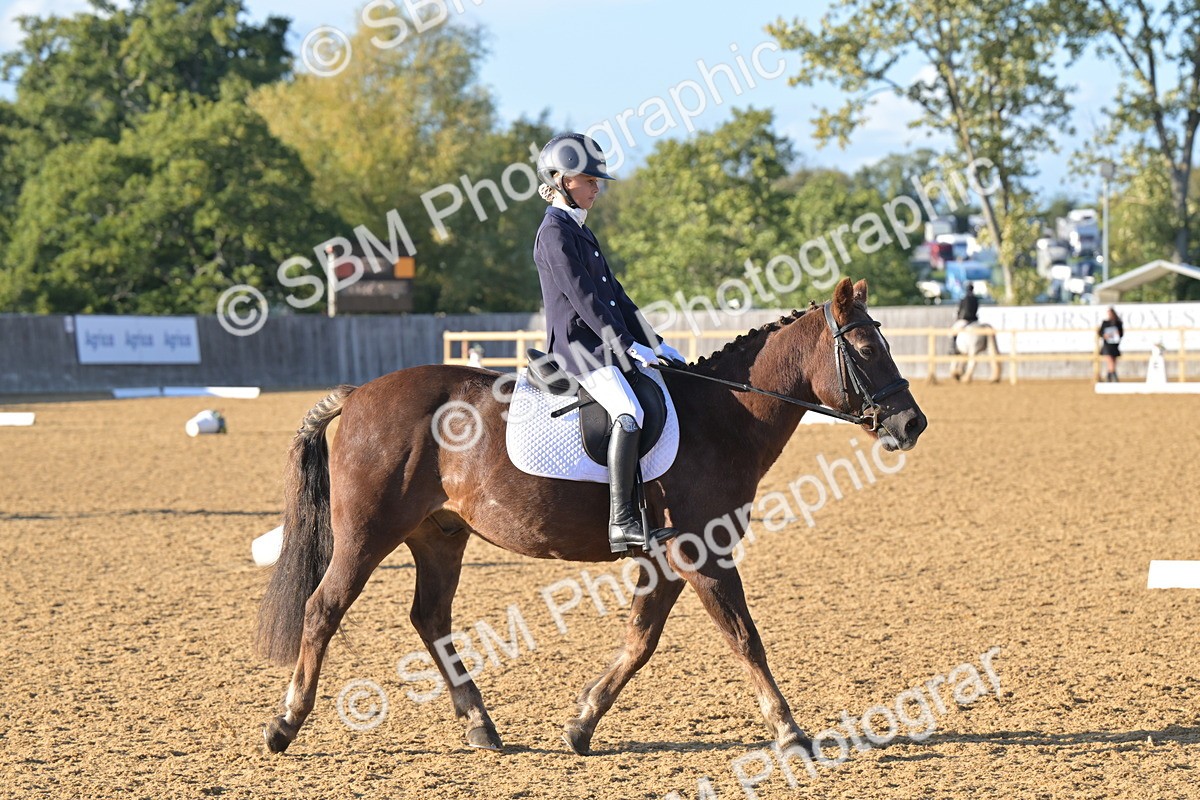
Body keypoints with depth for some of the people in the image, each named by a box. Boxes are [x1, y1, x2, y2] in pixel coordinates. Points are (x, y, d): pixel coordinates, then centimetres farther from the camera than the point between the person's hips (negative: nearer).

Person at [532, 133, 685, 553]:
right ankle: (621, 522, -32)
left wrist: (655, 342, 14)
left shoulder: (581, 231, 21)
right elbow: (582, 297, -17)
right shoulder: (555, 232, -9)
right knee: (629, 414, -29)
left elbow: (614, 294, 21)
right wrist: (629, 346, -19)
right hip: (579, 345, -10)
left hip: (607, 345, 10)